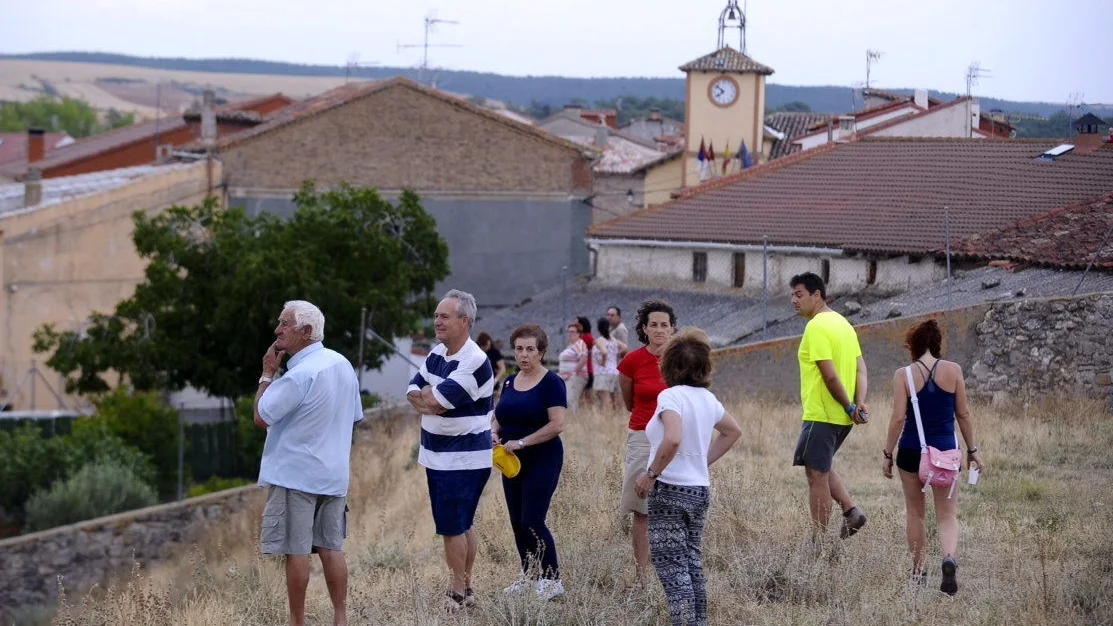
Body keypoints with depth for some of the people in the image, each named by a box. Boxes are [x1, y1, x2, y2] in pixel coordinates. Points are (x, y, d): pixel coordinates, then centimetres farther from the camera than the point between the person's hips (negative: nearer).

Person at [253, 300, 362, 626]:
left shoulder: (299, 375, -20)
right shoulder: (343, 365, 8)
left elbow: (261, 417, -15)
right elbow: (353, 418, 17)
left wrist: (267, 374, -6)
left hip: (295, 475, -8)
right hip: (334, 473, 8)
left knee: (297, 550, -1)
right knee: (331, 547, 11)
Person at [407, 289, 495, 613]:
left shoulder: (474, 363, -21)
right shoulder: (437, 354, 8)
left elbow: (434, 401, -24)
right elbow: (414, 391, 5)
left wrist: (427, 397, -2)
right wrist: (430, 402, -15)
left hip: (462, 460, -9)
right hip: (439, 457, 9)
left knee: (452, 527, -5)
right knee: (463, 525, 15)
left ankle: (458, 595, 4)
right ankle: (467, 589, 22)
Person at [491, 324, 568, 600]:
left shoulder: (551, 383, -10)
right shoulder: (510, 382, 11)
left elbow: (557, 425, -18)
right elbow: (499, 415, 20)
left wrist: (521, 442, -20)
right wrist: (494, 431, -3)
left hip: (542, 461, -7)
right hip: (512, 462, 7)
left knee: (532, 521, -12)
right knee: (517, 523, 9)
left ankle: (553, 580, -4)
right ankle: (529, 577, 21)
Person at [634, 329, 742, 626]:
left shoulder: (671, 396, -15)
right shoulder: (708, 399, 8)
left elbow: (673, 439, -31)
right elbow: (733, 432, 24)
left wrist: (651, 473, -19)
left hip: (670, 490, -8)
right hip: (700, 489, 8)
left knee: (671, 564, -5)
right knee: (692, 563, 14)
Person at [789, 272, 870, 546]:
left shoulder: (816, 328, -15)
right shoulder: (842, 323, 14)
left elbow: (830, 375, -21)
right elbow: (861, 368, 11)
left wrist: (849, 407, -12)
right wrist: (859, 403, 0)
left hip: (821, 415, -9)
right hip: (842, 417, 9)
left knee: (817, 475, -2)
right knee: (822, 466, 25)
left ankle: (817, 544, 2)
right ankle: (851, 511, 12)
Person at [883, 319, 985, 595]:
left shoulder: (903, 375, -6)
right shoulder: (953, 371, -1)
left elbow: (898, 418, -9)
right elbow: (963, 414, 3)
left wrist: (888, 454, 0)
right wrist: (972, 450, 11)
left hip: (912, 451, -1)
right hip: (945, 450, 1)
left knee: (915, 513, 16)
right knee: (947, 515, 4)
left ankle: (917, 572, 23)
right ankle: (950, 557, -25)